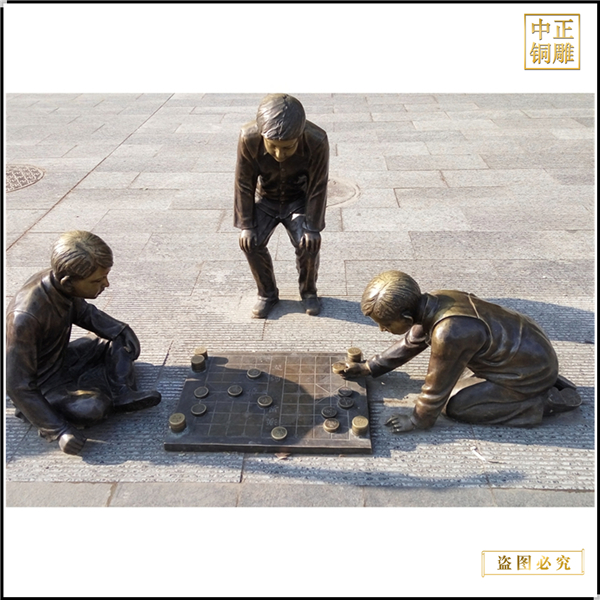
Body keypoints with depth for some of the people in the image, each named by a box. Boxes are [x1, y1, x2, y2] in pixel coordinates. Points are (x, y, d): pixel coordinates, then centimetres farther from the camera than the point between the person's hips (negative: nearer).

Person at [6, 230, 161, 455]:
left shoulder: (60, 283, -14)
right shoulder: (25, 317, -36)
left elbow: (83, 312, 9)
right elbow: (18, 385, -28)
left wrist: (120, 329, -8)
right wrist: (59, 430, -28)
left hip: (62, 359, 8)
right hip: (42, 384, -8)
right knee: (91, 408, -33)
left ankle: (121, 394, -11)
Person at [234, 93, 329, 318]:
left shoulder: (317, 142, -30)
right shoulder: (248, 138, -28)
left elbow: (317, 188, -18)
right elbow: (244, 183, -16)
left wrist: (313, 227, -18)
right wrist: (246, 225, -15)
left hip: (300, 199, -1)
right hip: (265, 199, 1)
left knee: (308, 243, -22)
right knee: (251, 241, -18)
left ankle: (308, 291, 6)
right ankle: (267, 293, 5)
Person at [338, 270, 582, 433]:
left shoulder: (448, 333, -34)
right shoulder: (434, 301, -8)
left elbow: (436, 388, -20)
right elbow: (410, 342, 9)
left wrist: (417, 421, -4)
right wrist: (368, 367, 13)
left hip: (531, 370, -8)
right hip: (523, 340, 8)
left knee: (456, 405, -8)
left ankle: (543, 401, 0)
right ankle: (545, 382, 17)